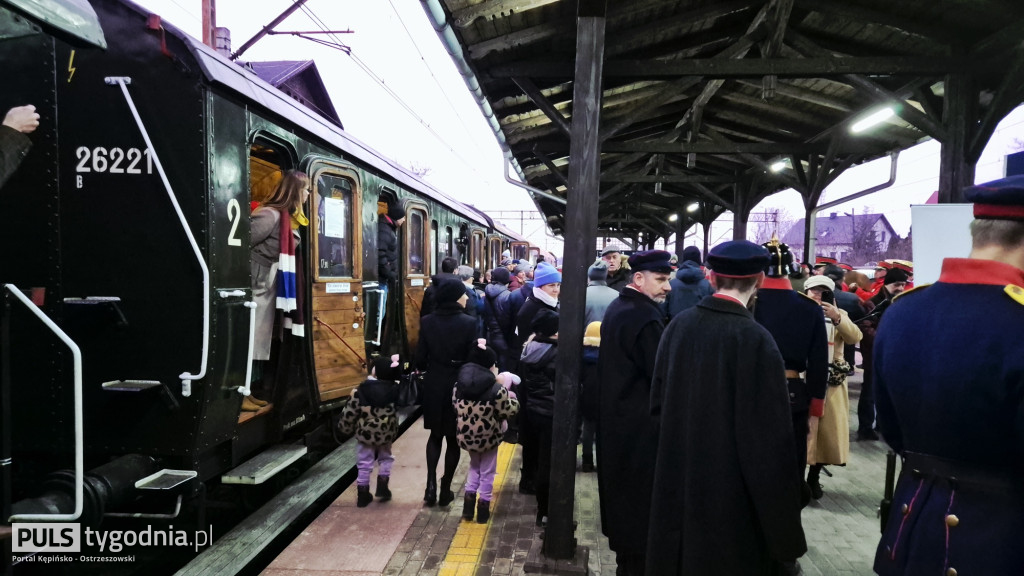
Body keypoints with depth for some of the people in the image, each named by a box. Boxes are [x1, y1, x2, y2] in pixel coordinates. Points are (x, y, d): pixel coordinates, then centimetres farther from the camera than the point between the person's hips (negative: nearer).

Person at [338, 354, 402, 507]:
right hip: (386, 434, 2)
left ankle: (363, 495, 19)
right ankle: (382, 487, 20)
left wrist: (346, 428, 10)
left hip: (365, 433, -1)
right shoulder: (395, 389, -12)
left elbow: (350, 412, -9)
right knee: (386, 458, 25)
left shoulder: (360, 390, -16)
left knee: (364, 464, 12)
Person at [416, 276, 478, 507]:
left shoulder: (427, 322, -5)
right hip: (458, 385, -2)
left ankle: (431, 485, 8)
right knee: (453, 438, 12)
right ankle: (445, 490, 19)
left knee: (435, 435, 19)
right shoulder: (469, 323, -14)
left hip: (433, 385, 3)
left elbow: (420, 357, -2)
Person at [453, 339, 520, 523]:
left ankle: (469, 501, 23)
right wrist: (513, 399, 8)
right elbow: (509, 411, -12)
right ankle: (483, 509, 25)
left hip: (466, 436, 4)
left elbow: (456, 406, 5)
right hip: (488, 437, -4)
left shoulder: (459, 384, -7)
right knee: (487, 472, 16)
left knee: (474, 466, 28)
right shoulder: (496, 389, -22)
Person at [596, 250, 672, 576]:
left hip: (615, 418, 10)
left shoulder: (617, 308, 8)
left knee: (623, 490, 20)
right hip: (641, 425, -10)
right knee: (641, 498, 4)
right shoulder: (646, 317, -23)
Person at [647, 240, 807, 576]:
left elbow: (658, 400, 6)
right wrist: (784, 528, -11)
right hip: (731, 495, -5)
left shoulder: (678, 326, -4)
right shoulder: (756, 340, -21)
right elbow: (770, 439, -19)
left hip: (677, 482, 5)